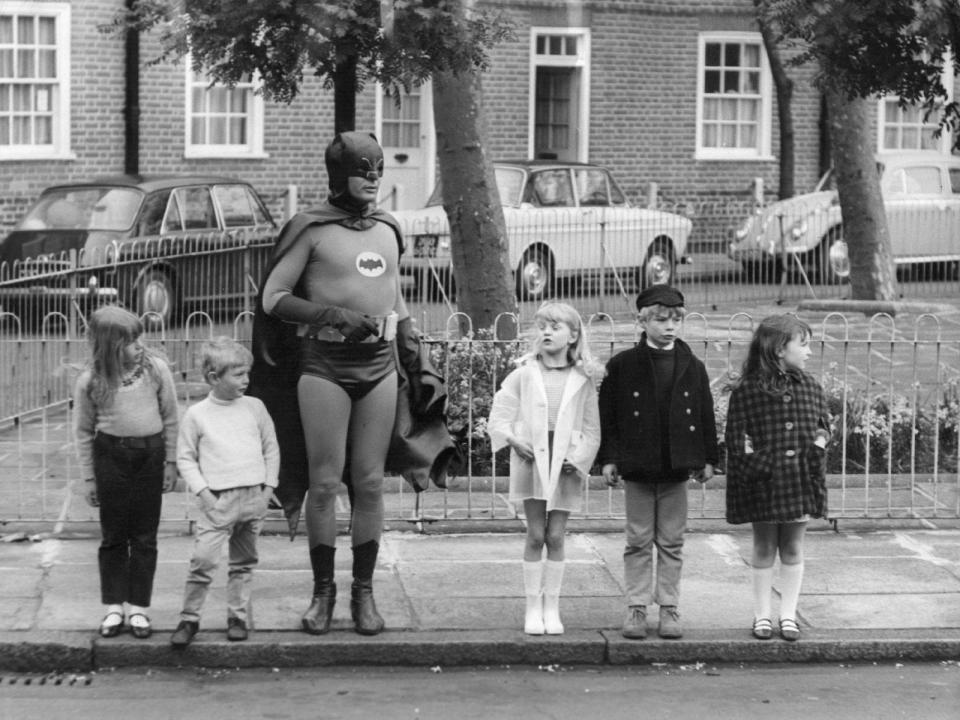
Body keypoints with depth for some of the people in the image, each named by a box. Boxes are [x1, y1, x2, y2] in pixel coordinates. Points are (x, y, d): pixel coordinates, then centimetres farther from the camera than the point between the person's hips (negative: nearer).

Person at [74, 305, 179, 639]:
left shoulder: (155, 368, -5)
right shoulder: (90, 381, -7)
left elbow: (170, 418, 3)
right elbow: (84, 432, 2)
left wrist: (171, 462, 3)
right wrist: (88, 477, 3)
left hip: (150, 454, 1)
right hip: (111, 454, -1)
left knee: (144, 536, 6)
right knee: (113, 536, 6)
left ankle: (139, 607, 15)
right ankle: (113, 607, 16)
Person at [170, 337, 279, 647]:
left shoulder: (254, 408, 8)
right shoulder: (196, 415, 0)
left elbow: (271, 448, 14)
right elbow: (185, 458, 3)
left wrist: (268, 486, 5)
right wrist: (201, 491, -7)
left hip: (254, 497, 3)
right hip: (218, 499, -3)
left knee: (244, 562, 9)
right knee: (203, 558, -12)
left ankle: (238, 617, 19)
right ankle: (189, 618, 0)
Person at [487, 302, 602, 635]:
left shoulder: (583, 379, 2)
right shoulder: (524, 374, 3)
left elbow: (592, 429, 5)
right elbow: (499, 414, 4)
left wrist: (579, 459, -8)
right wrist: (512, 438, -11)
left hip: (565, 465, 0)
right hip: (532, 459, 0)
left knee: (556, 536, 2)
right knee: (536, 535, 1)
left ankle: (552, 608, 12)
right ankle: (533, 608, 9)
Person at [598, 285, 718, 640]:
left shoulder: (693, 367, 4)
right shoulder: (622, 366, -2)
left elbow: (706, 417, 9)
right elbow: (608, 417, 0)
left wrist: (707, 459, 6)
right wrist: (609, 458, -5)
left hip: (677, 468, 2)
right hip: (637, 466, -1)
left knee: (672, 543, 7)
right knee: (638, 541, 4)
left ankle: (669, 608, 13)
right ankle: (636, 608, 10)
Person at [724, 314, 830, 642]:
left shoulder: (809, 386, 7)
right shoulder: (747, 390, -7)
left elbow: (823, 422, 16)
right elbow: (735, 436, -4)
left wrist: (819, 442, -2)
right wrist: (751, 461, -14)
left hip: (800, 479, 3)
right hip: (763, 481, -3)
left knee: (792, 548, 8)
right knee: (764, 547, 7)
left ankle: (788, 615, 16)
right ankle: (762, 615, 16)